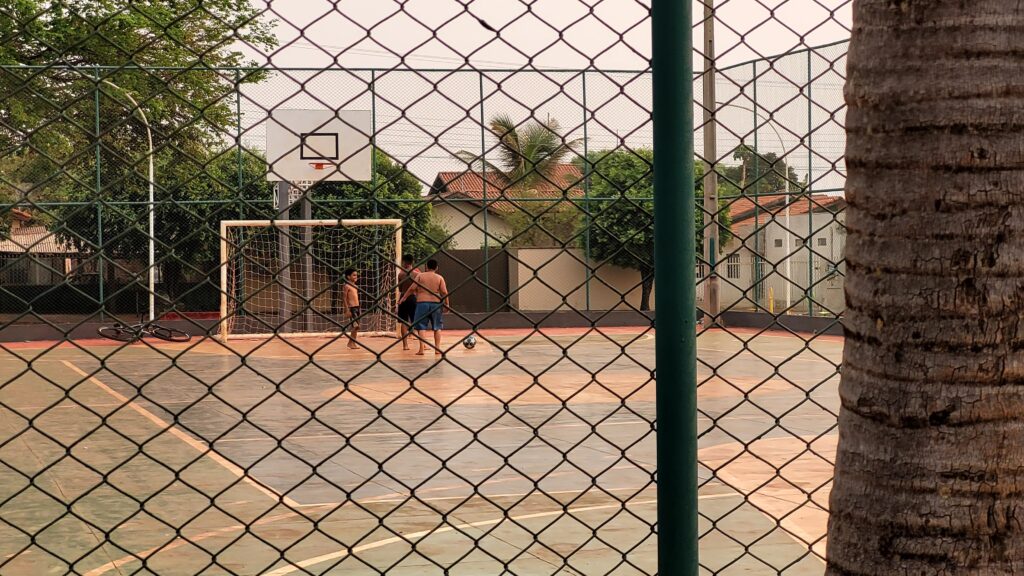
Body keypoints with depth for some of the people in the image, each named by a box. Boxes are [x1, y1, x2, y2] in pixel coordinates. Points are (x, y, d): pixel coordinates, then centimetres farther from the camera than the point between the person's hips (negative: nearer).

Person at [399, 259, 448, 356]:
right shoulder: (440, 278, 3)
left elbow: (412, 288, -1)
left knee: (421, 327, 1)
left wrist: (404, 297, 9)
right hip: (435, 303, 1)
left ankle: (421, 349, -8)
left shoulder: (420, 276, 2)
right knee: (437, 327, 13)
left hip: (422, 302, -1)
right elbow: (444, 292, -2)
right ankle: (437, 348, 11)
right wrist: (447, 304, 8)